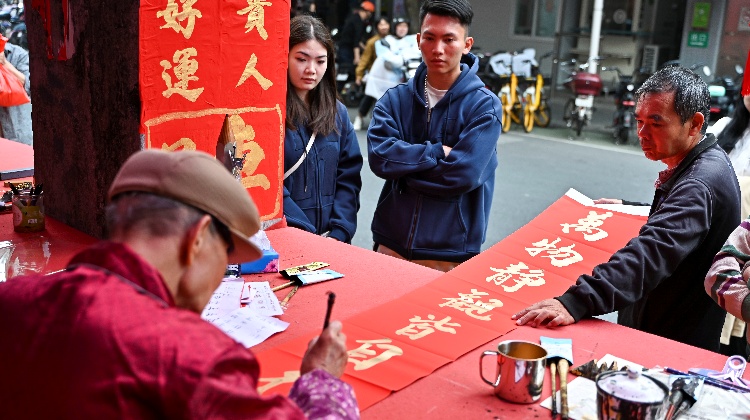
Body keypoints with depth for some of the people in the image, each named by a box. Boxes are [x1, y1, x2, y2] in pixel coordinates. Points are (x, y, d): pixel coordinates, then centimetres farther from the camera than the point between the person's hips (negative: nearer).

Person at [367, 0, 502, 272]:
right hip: (391, 245, 3)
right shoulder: (395, 99, 2)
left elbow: (463, 174, -19)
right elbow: (379, 157, -13)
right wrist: (437, 152, -17)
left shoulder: (485, 106, -8)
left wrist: (404, 167, -11)